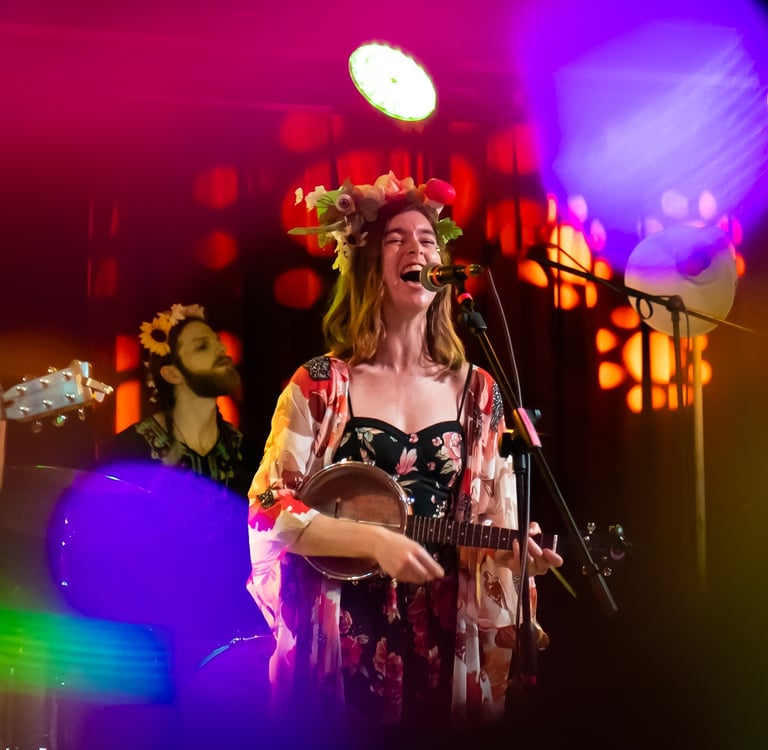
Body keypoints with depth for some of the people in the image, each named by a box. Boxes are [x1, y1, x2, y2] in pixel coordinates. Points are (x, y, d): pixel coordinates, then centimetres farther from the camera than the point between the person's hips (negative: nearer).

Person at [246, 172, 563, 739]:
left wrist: (516, 550, -14)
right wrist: (375, 541, -18)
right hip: (339, 637, -3)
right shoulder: (321, 385, -4)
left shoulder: (478, 392, 5)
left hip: (443, 637, 3)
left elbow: (494, 521, 8)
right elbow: (268, 509, -8)